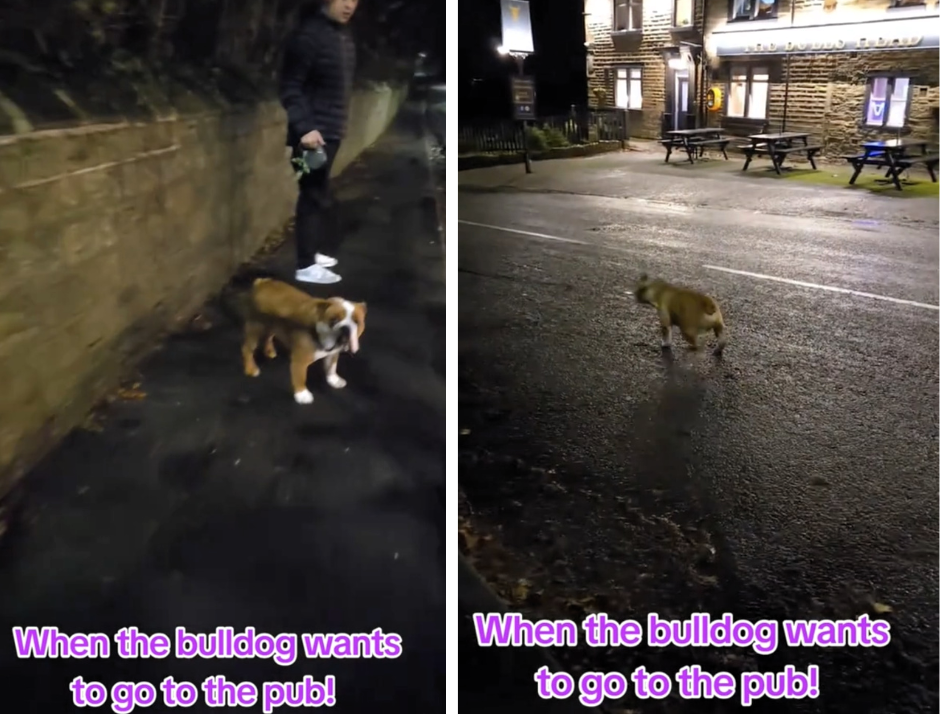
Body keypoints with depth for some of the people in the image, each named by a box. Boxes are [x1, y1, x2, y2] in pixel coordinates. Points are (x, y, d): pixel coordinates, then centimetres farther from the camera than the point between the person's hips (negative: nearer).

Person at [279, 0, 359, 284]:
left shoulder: (343, 34, 11)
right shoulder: (309, 34, -14)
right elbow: (290, 87, -17)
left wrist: (339, 122, 15)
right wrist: (304, 127, -25)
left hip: (332, 130, 8)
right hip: (312, 131, -8)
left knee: (319, 193, 15)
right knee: (314, 195, -4)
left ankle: (319, 252, 26)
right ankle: (307, 265, 4)